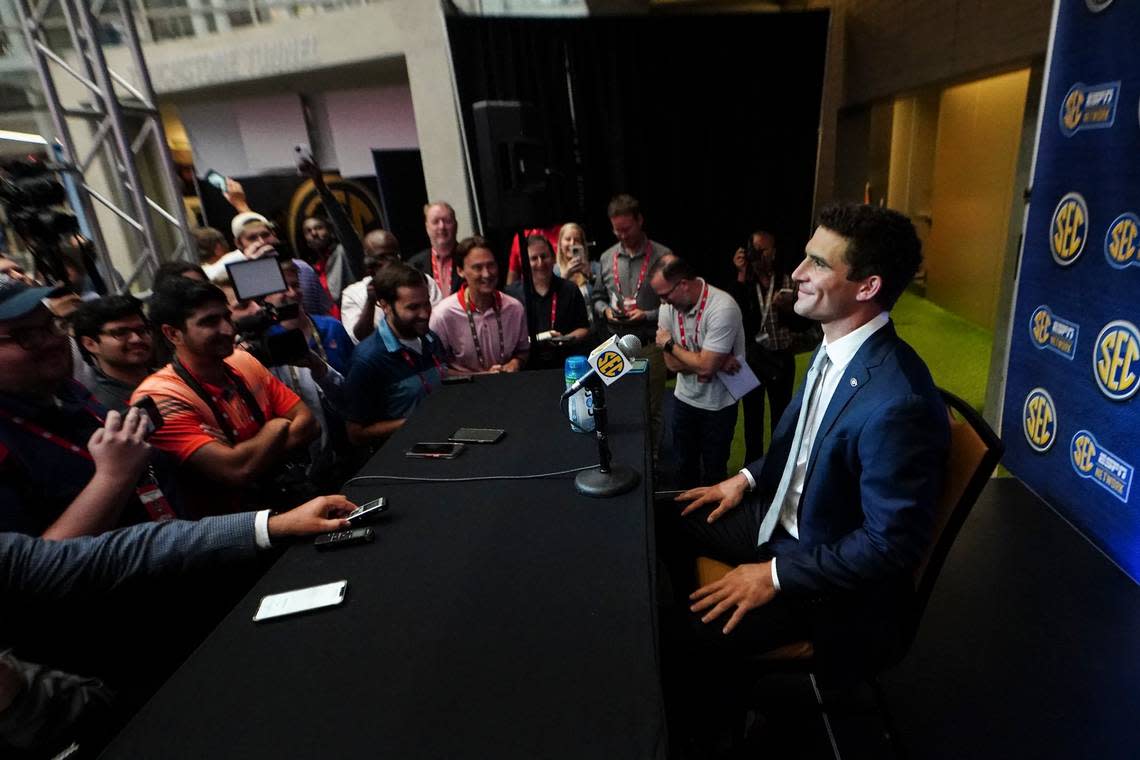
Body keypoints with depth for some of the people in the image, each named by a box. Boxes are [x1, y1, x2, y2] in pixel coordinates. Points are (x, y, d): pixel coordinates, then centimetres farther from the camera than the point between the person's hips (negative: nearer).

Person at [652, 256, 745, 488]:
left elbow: (706, 366, -30)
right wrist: (713, 362, -21)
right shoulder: (668, 306, -9)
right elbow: (671, 362, -7)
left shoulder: (723, 308, -27)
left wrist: (669, 344, -17)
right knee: (684, 465, 19)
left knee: (714, 470, 12)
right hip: (684, 398, 5)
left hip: (718, 405, -5)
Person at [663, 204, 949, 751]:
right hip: (782, 513, 9)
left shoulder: (897, 402, -33)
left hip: (831, 573, -8)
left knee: (697, 631, -18)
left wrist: (776, 577, -22)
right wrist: (748, 479, 4)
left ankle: (709, 729, 19)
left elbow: (892, 543, -26)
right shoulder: (834, 348, -5)